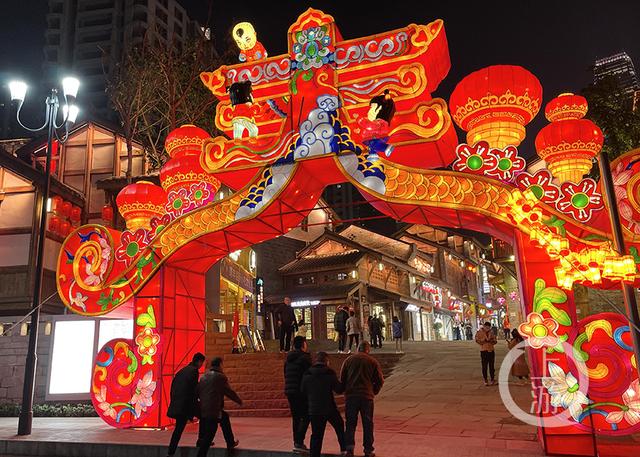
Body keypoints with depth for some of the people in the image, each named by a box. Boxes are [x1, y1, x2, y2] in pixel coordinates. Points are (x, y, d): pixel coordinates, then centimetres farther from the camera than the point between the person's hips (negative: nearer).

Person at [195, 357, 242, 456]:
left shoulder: (204, 376, 11)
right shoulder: (220, 377, -7)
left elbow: (197, 392, 15)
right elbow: (229, 392, 0)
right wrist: (239, 401, 15)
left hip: (203, 409, 8)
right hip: (213, 410, -8)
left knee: (225, 417, 28)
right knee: (208, 437, 0)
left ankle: (230, 443, 35)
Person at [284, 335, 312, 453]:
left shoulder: (288, 358, 13)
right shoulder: (304, 357, -11)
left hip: (289, 391, 8)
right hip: (301, 392, -8)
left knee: (296, 417, 14)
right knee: (305, 417, -3)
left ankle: (297, 443, 17)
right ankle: (299, 442, -11)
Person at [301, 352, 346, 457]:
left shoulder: (307, 375, 0)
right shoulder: (330, 373, -9)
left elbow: (303, 391, 6)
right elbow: (339, 389, -7)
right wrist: (344, 386, 14)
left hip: (314, 410, 2)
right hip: (330, 409, -2)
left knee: (316, 435, 7)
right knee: (340, 427, 22)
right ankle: (344, 448, 31)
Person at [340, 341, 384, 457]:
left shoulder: (349, 360, 5)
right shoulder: (373, 361, 2)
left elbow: (342, 378, 5)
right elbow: (380, 380, 2)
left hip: (350, 396, 1)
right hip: (367, 396, -1)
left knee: (350, 423, 9)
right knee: (368, 424, 10)